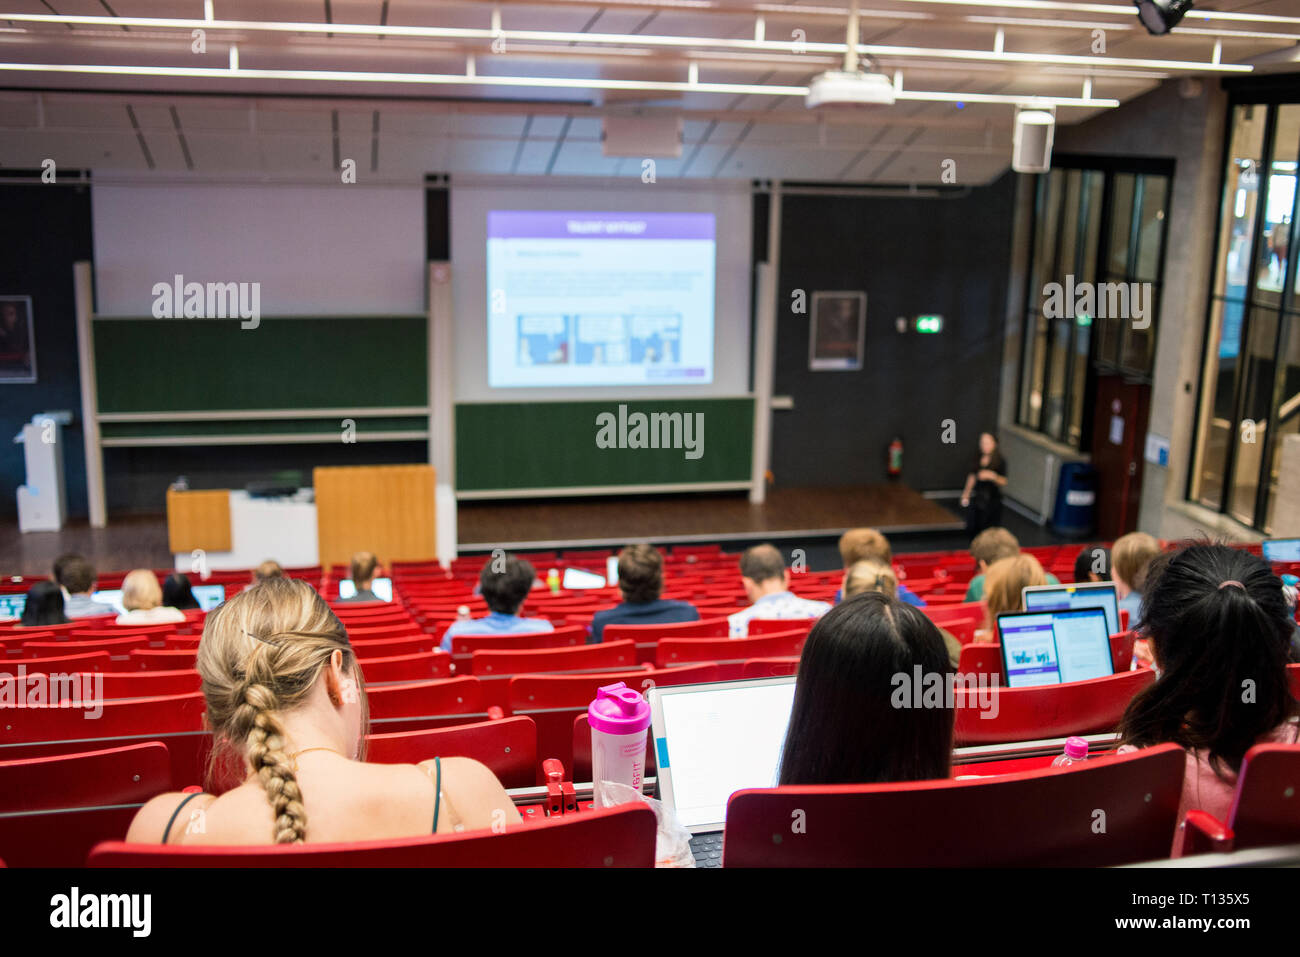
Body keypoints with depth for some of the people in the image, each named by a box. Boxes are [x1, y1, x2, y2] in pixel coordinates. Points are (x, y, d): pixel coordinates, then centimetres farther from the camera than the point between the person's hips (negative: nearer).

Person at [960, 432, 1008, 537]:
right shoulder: (977, 458, 4)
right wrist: (966, 493, 13)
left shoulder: (1000, 461, -9)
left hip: (992, 498, -5)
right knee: (972, 527, 6)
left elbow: (1003, 481, -9)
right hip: (977, 496, 5)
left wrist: (993, 476, -27)